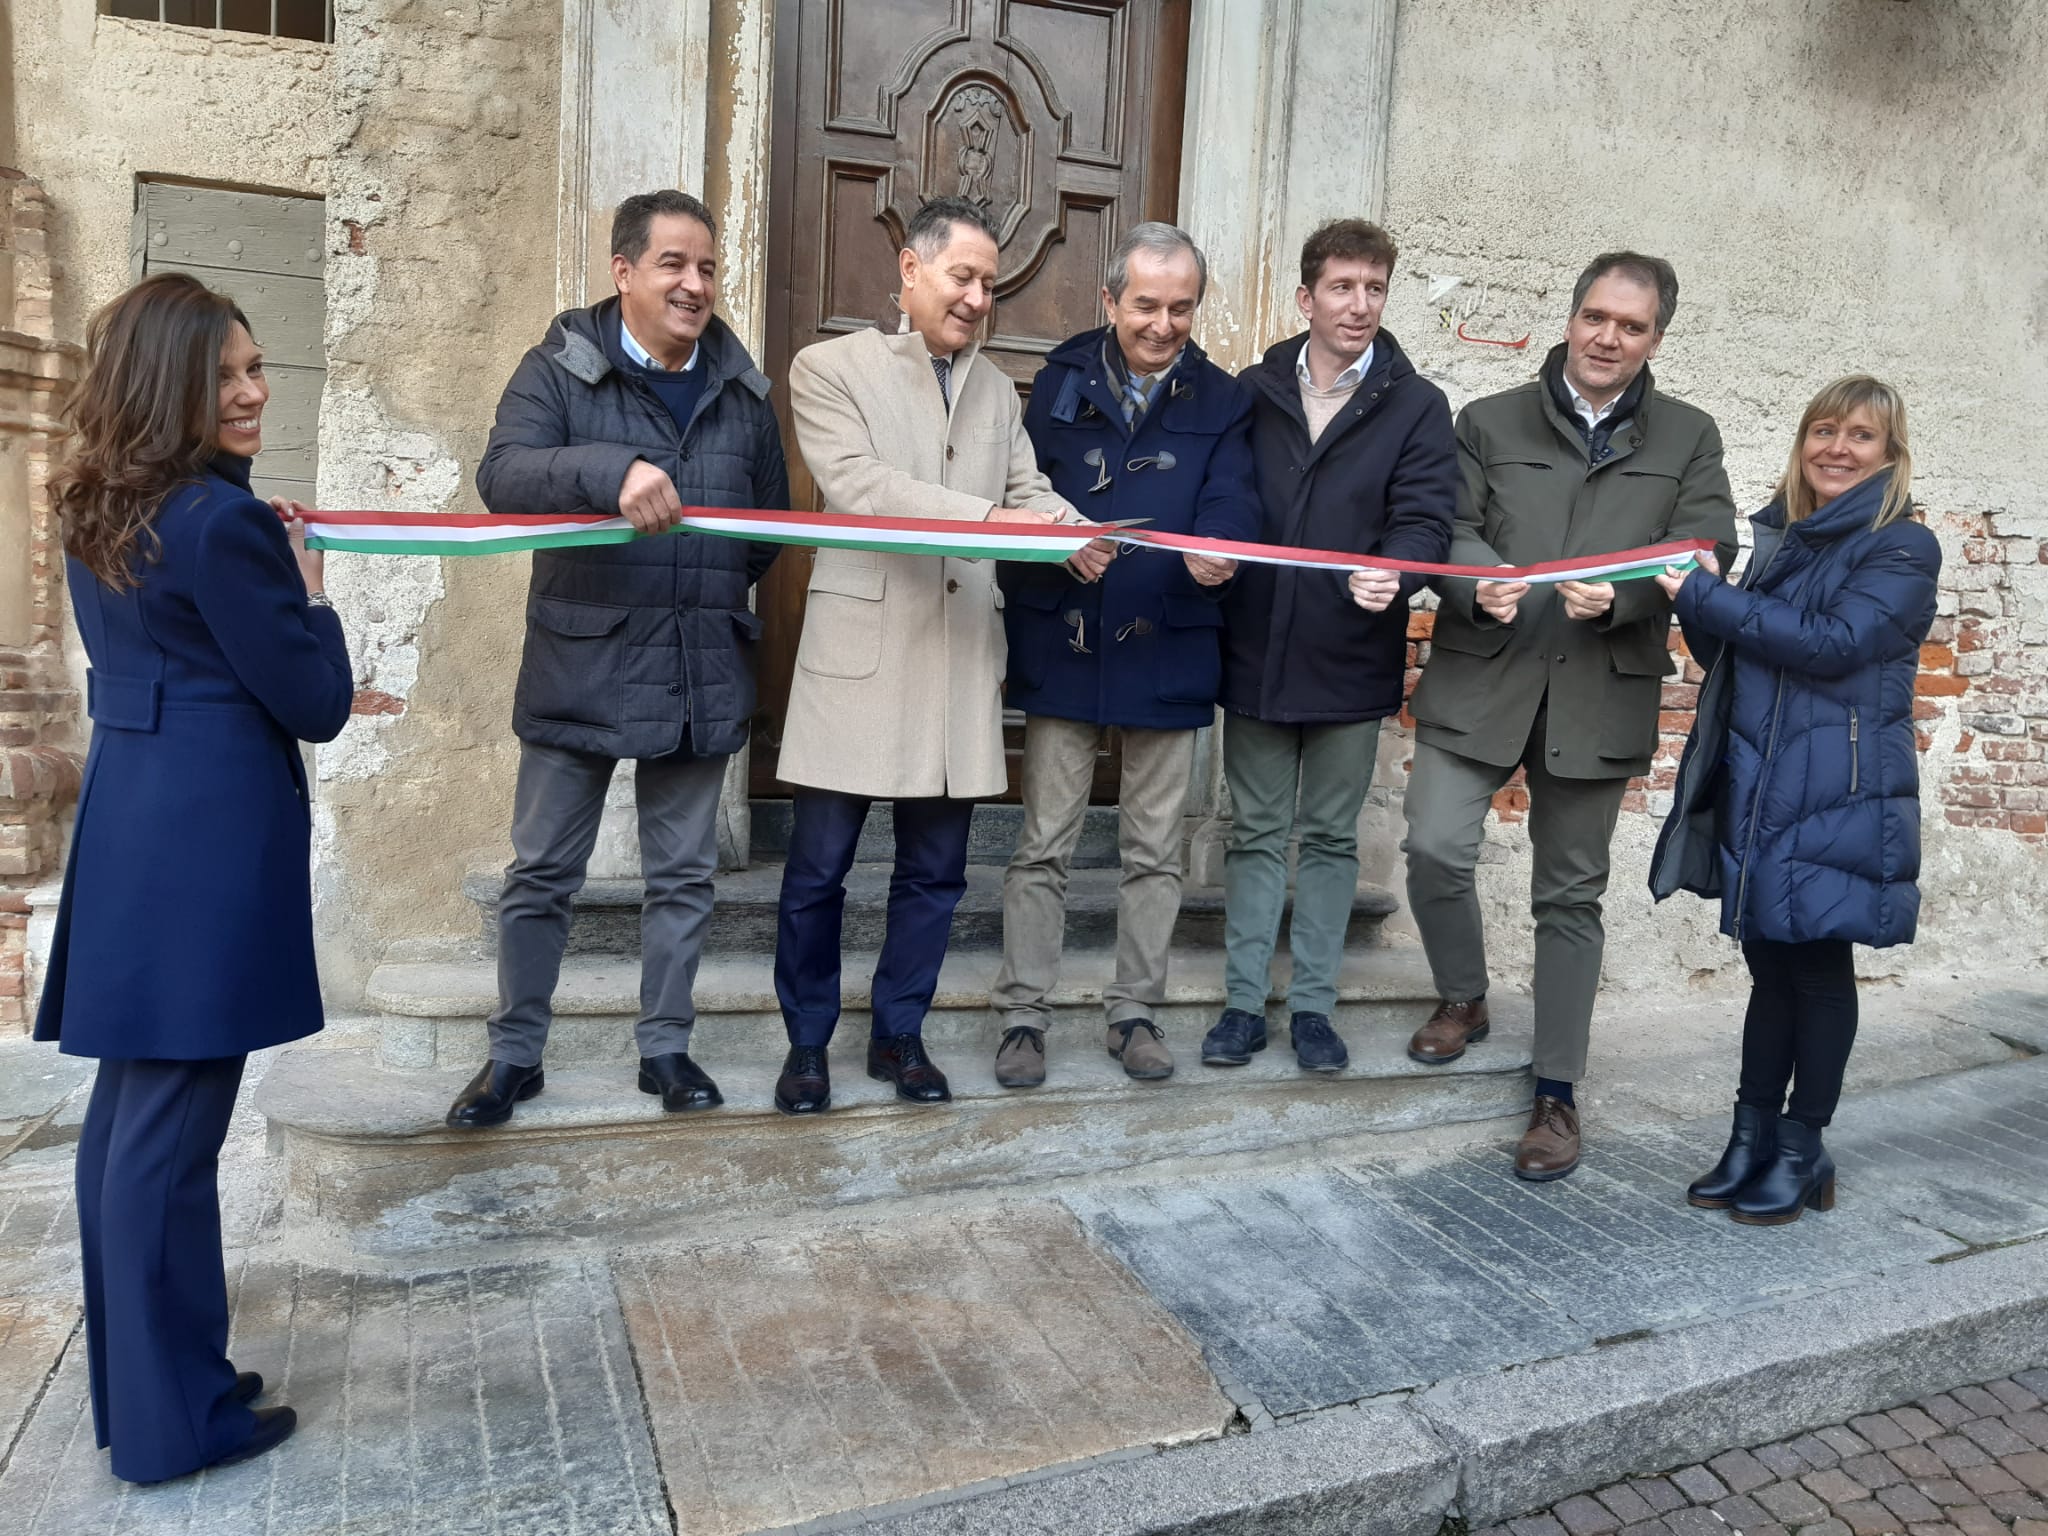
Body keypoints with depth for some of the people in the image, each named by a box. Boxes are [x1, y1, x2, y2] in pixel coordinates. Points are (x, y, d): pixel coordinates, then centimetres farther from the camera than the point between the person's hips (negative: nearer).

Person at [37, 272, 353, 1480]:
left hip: (128, 823, 9)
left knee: (129, 1113, 16)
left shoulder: (99, 512, 11)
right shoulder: (221, 521, -16)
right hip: (206, 841, -9)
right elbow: (319, 703, -12)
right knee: (172, 1133, 0)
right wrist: (307, 588, 0)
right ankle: (175, 1418, 15)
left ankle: (133, 1381, 31)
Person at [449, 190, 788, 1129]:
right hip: (579, 669, -3)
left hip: (701, 674, 3)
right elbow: (502, 475, -20)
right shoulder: (559, 370, -2)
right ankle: (514, 1054, 24)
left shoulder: (740, 389, 9)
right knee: (541, 874, 8)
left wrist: (725, 582, 2)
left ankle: (665, 1047, 27)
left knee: (683, 875, 12)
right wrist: (612, 471, -37)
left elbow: (773, 515, 17)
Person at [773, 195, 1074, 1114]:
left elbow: (1027, 492, 9)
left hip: (961, 660, 5)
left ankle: (899, 1036, 27)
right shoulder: (831, 367, 1)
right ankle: (806, 1044, 22)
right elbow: (859, 485, -13)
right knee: (818, 869, 3)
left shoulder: (997, 390, 18)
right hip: (859, 651, -4)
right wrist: (989, 519, -24)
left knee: (935, 869, 10)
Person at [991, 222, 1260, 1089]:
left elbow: (1231, 498, -8)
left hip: (1167, 653, 1)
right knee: (1044, 845, 5)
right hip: (1064, 650, -1)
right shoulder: (1061, 383, 6)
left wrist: (1216, 547, -31)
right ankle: (1023, 1015, 17)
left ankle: (1136, 1011, 25)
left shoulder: (1222, 401, 6)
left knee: (1154, 849, 11)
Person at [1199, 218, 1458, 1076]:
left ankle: (1313, 1005, 22)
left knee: (1330, 838, 10)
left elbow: (1424, 518, -10)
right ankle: (1245, 1001, 19)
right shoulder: (1254, 393, 5)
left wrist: (1391, 573, -29)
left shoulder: (1416, 406, 1)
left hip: (1351, 660, -1)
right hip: (1255, 651, 1)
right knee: (1256, 833, 9)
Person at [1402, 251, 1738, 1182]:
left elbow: (1704, 545, 0)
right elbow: (1451, 528, 2)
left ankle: (1557, 1095, 19)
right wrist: (1479, 583, -21)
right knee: (1435, 847, -13)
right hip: (1481, 678, 0)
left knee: (1570, 895, 7)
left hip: (1599, 694, 0)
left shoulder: (1689, 440, 12)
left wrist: (1619, 594, -20)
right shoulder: (1490, 423, 11)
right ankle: (1463, 1000, 18)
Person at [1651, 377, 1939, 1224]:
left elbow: (1832, 645, -20)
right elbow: (1729, 656, 16)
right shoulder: (1779, 536, 14)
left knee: (1818, 968, 4)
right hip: (1756, 788, 6)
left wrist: (1708, 595, -15)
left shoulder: (1903, 548, -6)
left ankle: (1801, 1152, 17)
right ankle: (1752, 1137, 21)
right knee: (1769, 963, 11)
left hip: (1839, 796, -5)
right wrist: (1701, 607, -5)